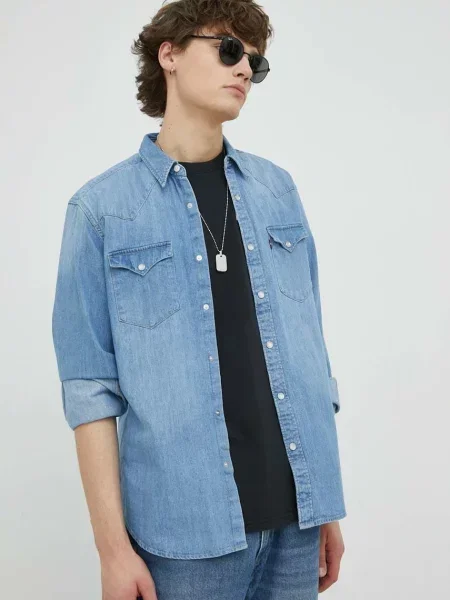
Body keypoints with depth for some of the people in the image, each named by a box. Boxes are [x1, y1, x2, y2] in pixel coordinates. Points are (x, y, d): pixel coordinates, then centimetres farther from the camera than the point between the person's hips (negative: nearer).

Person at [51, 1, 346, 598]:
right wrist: (113, 544, -8)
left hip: (295, 512, 4)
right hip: (187, 524, -3)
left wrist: (327, 502, 10)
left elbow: (309, 347, 10)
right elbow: (91, 388, -5)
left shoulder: (278, 188, 8)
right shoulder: (102, 207, -2)